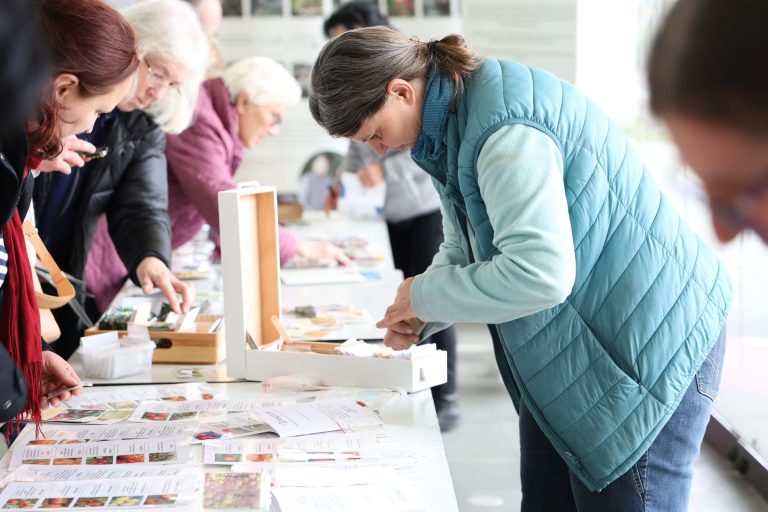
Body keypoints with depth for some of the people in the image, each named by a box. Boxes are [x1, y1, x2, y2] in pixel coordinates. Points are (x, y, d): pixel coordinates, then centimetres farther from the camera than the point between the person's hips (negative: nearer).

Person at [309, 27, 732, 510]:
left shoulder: (506, 130, -26)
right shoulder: (455, 118, 6)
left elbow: (539, 273, -34)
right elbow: (463, 248, 17)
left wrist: (426, 294, -20)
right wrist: (415, 318, -1)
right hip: (567, 345, 10)